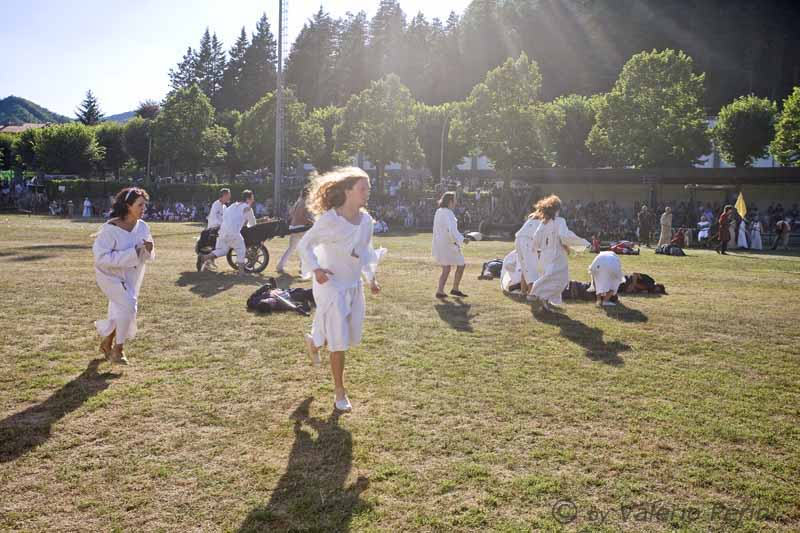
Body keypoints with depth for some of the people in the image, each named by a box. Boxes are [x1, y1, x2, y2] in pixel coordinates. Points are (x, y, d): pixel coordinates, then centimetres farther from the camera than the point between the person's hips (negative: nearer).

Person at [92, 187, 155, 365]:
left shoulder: (143, 227, -8)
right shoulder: (110, 229, -25)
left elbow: (149, 256, 3)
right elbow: (101, 257, -28)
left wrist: (149, 249, -22)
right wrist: (131, 253, -32)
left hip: (131, 277, 6)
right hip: (110, 275, -6)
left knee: (120, 311, 15)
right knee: (128, 306, -20)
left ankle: (107, 343, 40)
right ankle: (118, 349, -2)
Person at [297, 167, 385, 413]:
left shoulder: (366, 220, 0)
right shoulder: (330, 219, -19)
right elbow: (304, 244, -10)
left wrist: (371, 278, 8)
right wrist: (315, 269, -24)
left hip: (355, 285, 7)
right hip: (331, 285, -7)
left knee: (352, 336, 16)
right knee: (340, 341, -2)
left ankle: (314, 342, 47)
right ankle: (340, 392, 16)